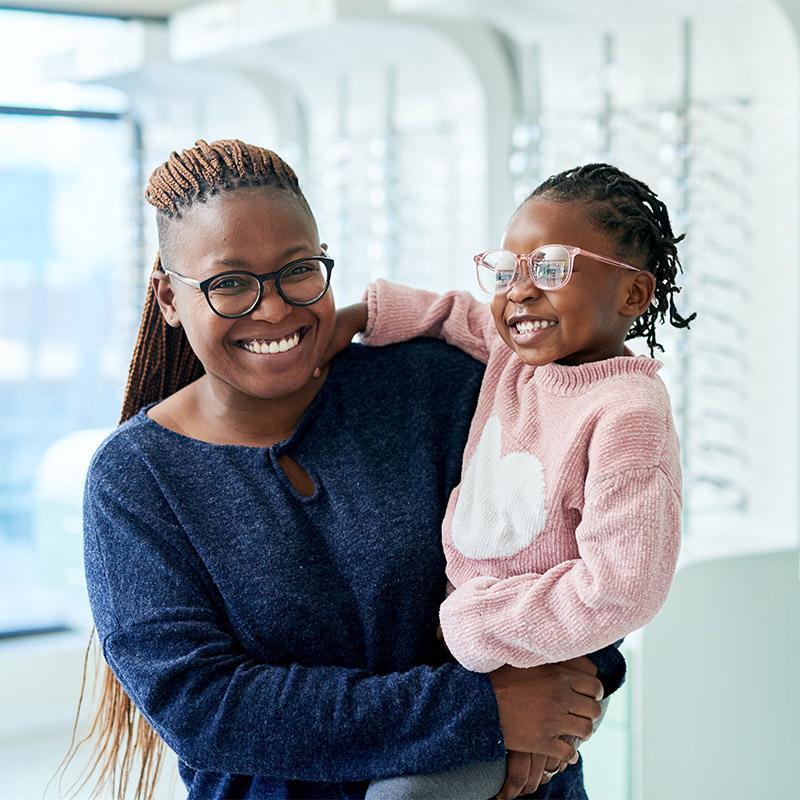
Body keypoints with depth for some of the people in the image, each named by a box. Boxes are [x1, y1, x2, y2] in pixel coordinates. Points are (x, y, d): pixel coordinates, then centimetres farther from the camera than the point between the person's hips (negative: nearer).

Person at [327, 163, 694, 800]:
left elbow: (620, 591, -29)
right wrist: (362, 314, 1)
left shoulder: (626, 416, -26)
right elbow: (456, 313, 19)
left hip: (530, 670, -8)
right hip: (460, 636, 8)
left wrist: (471, 627, -22)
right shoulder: (515, 349, -3)